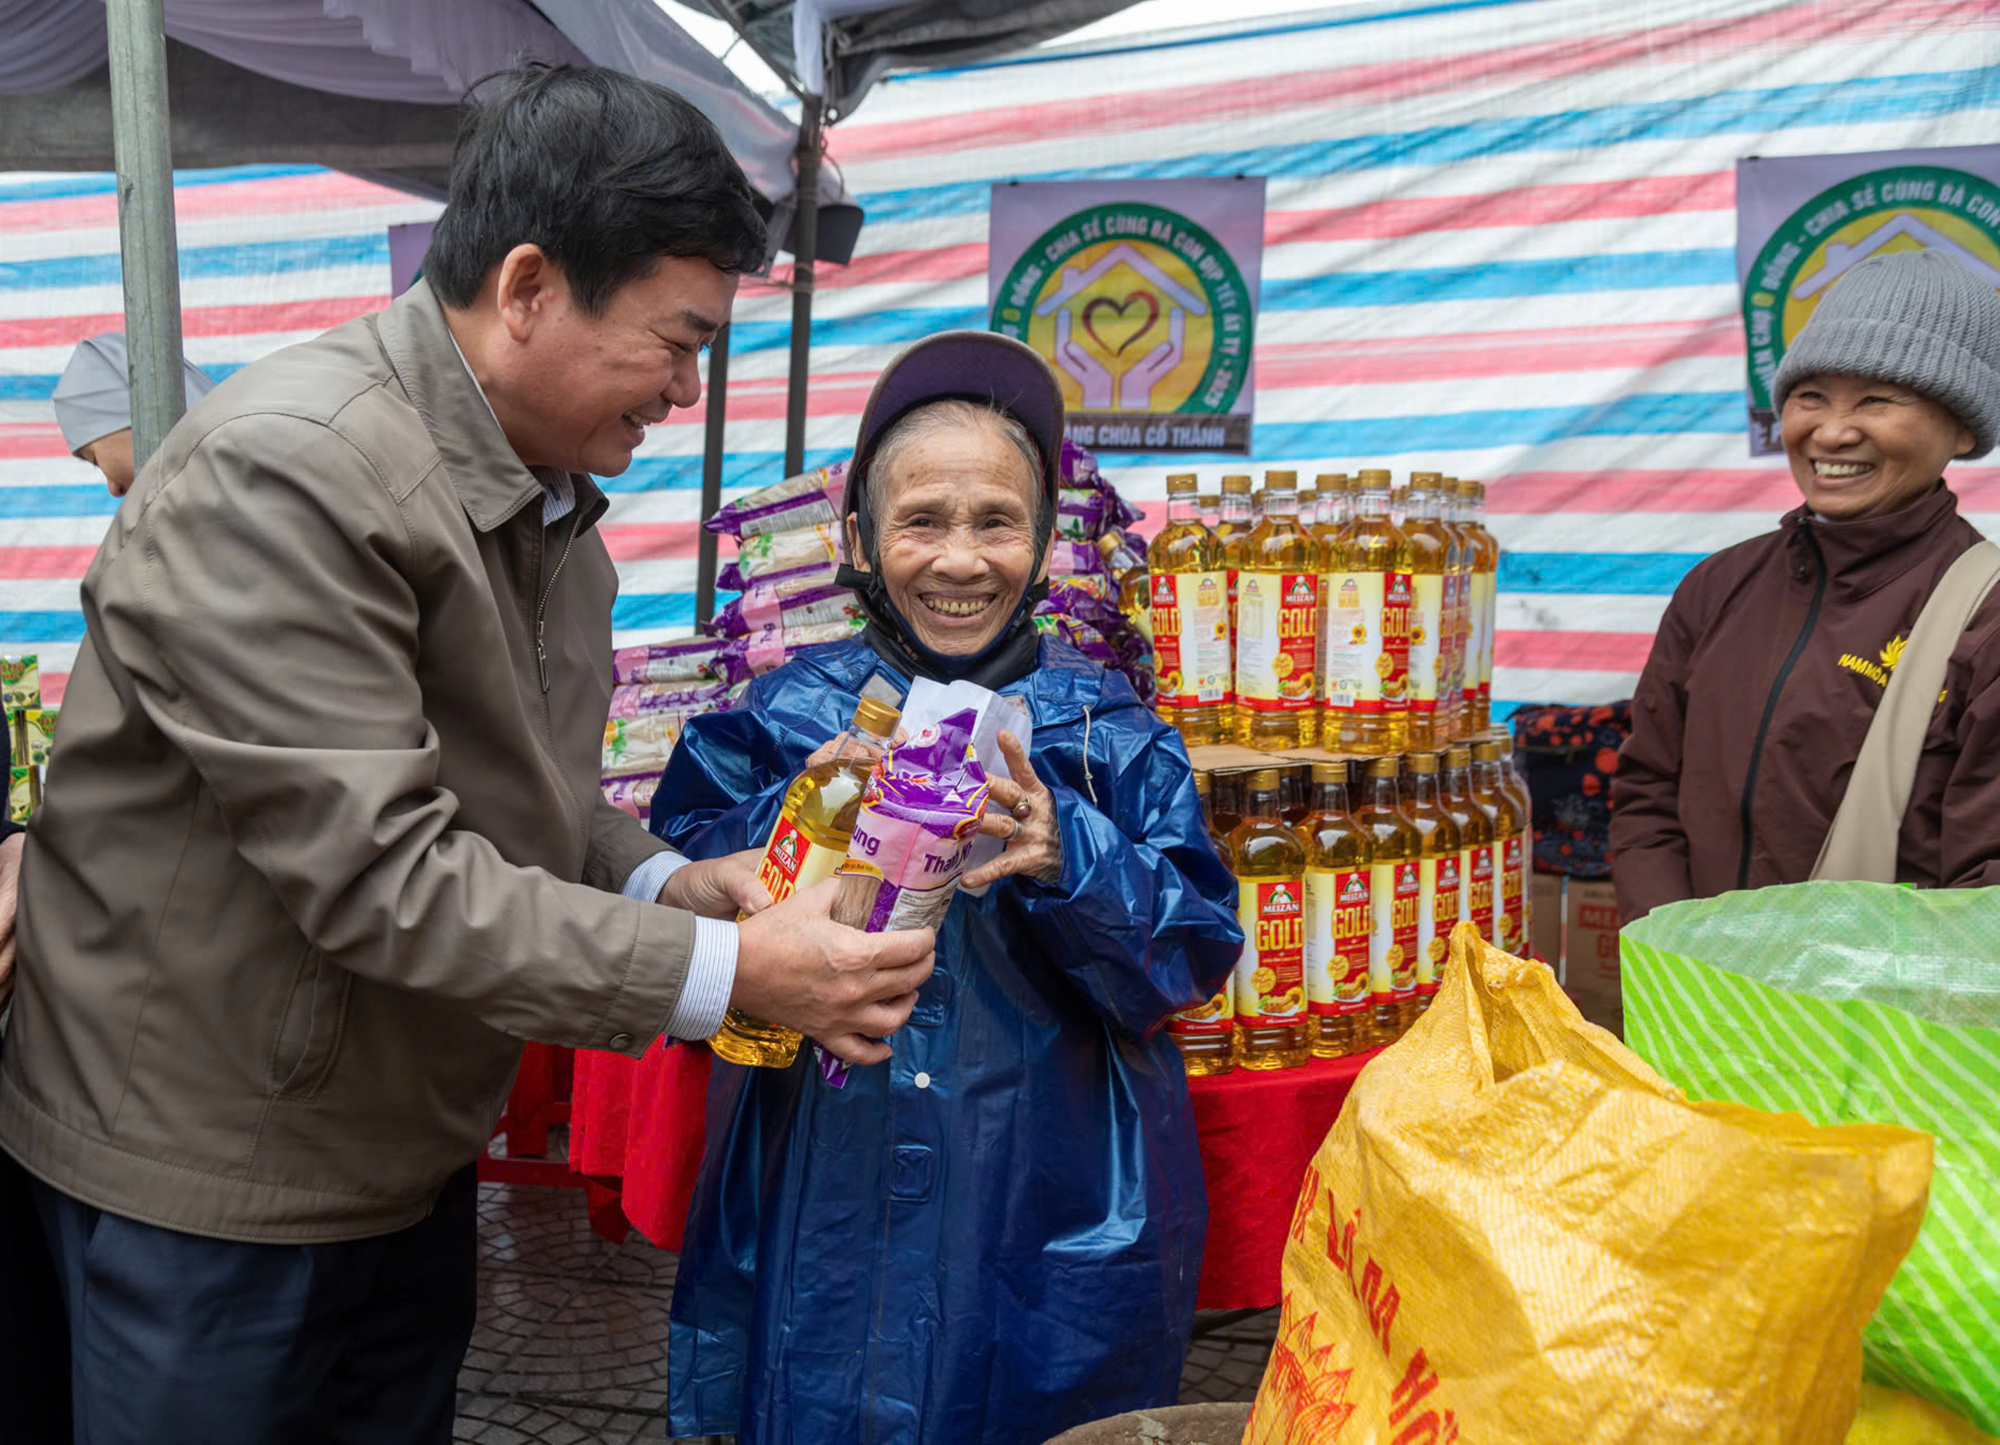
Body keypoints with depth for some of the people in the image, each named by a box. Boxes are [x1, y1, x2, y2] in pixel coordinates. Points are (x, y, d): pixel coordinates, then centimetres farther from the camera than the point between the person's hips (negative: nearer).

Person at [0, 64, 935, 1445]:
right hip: (206, 1173, -8)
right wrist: (724, 970, -27)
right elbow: (375, 875, -29)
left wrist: (666, 881, -8)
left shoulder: (549, 492, 3)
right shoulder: (281, 474, -25)